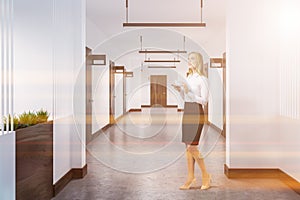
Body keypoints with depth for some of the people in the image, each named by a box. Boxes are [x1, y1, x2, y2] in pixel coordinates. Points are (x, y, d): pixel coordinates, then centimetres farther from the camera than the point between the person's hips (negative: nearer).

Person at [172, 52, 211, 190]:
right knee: (187, 147, 8)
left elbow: (204, 101, -13)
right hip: (187, 111, 8)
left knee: (192, 146, -7)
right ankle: (190, 178, 17)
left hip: (197, 112, -7)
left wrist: (189, 92, -19)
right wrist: (180, 90, 3)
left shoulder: (202, 79, -8)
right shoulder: (188, 77, 14)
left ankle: (206, 176, 12)